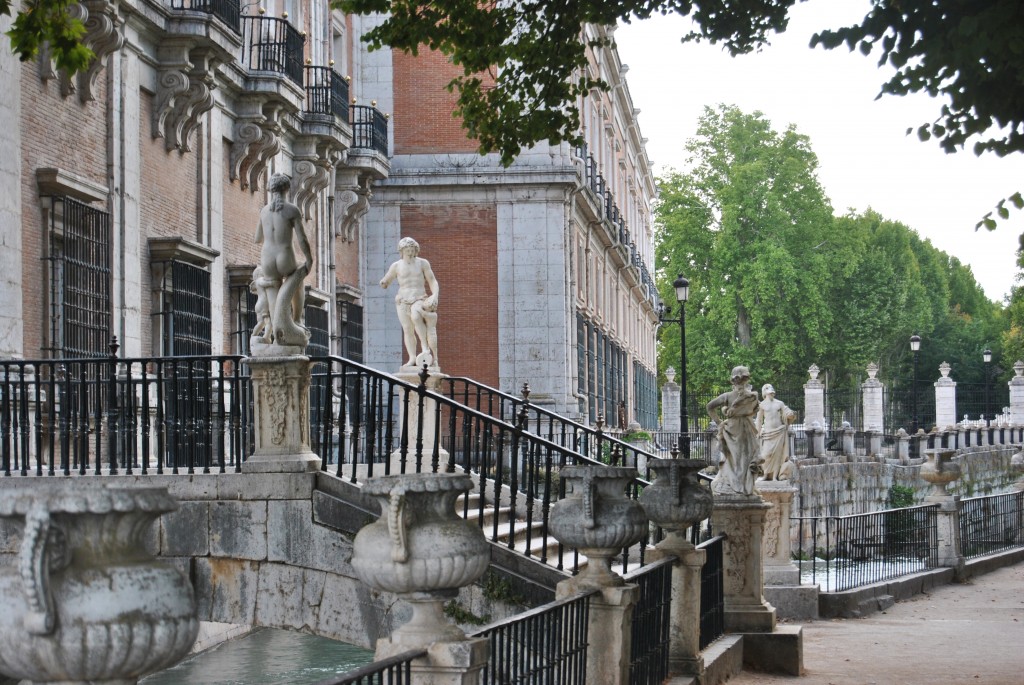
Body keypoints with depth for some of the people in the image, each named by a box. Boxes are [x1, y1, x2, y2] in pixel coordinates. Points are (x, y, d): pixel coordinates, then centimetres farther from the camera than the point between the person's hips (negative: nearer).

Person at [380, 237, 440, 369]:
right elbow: (385, 282, 14)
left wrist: (435, 295, -10)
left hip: (420, 299, -2)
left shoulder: (422, 263, 6)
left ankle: (425, 347, -29)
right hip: (403, 301, 2)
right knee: (407, 330, -6)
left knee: (415, 315, -32)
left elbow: (433, 282, 7)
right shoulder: (396, 266, 7)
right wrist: (383, 283, -11)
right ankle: (412, 359, -3)